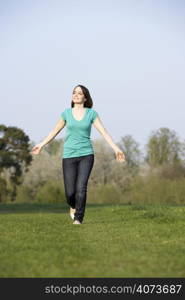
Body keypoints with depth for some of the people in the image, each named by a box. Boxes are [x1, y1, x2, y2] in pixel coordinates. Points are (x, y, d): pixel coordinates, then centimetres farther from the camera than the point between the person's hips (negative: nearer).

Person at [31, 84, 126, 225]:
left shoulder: (92, 113, 1)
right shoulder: (66, 113, 4)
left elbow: (104, 132, -4)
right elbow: (55, 131, 16)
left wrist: (116, 148, -12)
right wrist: (42, 144, 21)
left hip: (86, 155, -1)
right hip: (69, 155, 1)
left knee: (81, 188, -17)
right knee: (70, 192, -4)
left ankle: (78, 218, -2)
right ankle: (73, 206, 32)